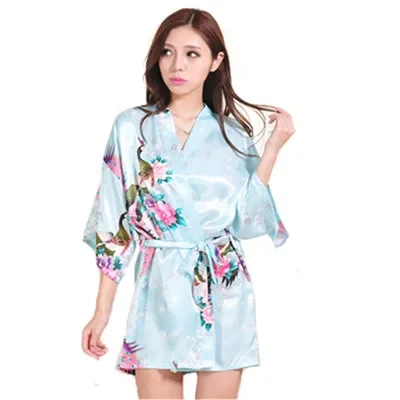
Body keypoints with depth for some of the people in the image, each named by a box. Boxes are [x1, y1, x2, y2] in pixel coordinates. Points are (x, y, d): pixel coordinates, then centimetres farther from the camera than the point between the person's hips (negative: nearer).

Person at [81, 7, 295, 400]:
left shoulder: (234, 134, 4)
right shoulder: (131, 127, -1)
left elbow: (245, 219, -4)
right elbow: (113, 225, 0)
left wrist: (273, 146, -7)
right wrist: (102, 310, -1)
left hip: (223, 295, 1)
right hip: (160, 294, -1)